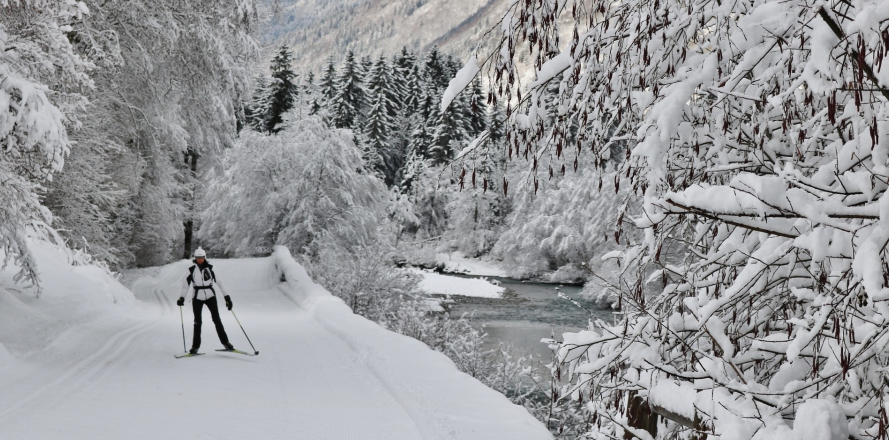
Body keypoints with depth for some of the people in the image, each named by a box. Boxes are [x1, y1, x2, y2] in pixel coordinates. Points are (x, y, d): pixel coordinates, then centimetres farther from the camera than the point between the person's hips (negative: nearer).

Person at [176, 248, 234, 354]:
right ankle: (195, 346, 8)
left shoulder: (209, 268, -1)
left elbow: (218, 282, 1)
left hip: (210, 296, 0)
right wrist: (182, 298, -10)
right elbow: (185, 284, 2)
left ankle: (225, 342, 2)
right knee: (197, 322, 1)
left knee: (216, 319, -3)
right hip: (197, 298, 0)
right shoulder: (192, 270, 0)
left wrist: (226, 297, 0)